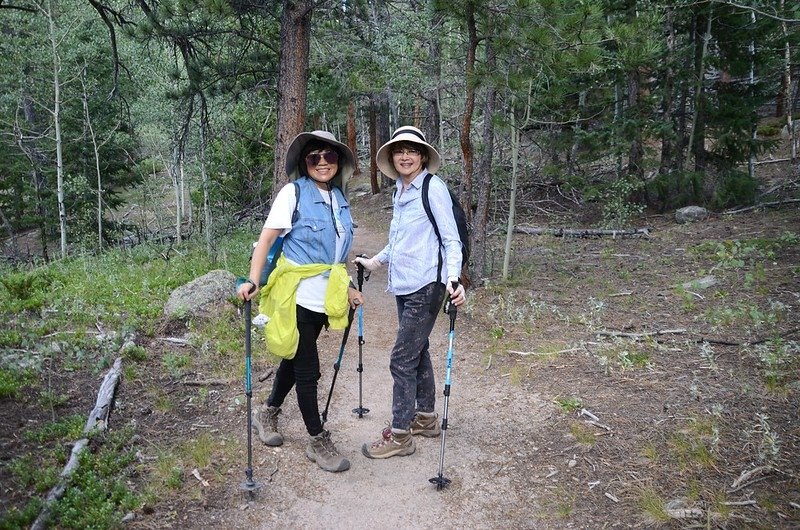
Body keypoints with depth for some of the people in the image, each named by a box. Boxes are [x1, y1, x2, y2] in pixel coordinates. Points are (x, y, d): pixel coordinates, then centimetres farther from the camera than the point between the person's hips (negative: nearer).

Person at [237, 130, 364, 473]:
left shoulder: (339, 200, 11)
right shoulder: (293, 193, -8)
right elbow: (266, 239, -15)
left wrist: (348, 289, 18)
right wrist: (253, 281, -25)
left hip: (324, 298, 7)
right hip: (298, 295, -7)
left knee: (296, 359, 19)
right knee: (308, 369, 1)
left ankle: (268, 414, 41)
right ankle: (318, 441, 14)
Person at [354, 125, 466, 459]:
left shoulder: (433, 188, -11)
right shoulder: (400, 191, 12)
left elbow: (451, 239, -14)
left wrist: (453, 278, -27)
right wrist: (375, 261, 29)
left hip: (425, 287, -8)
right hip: (403, 286, 8)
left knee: (402, 360, -5)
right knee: (417, 352, 17)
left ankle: (400, 435, 6)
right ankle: (426, 418, 31)